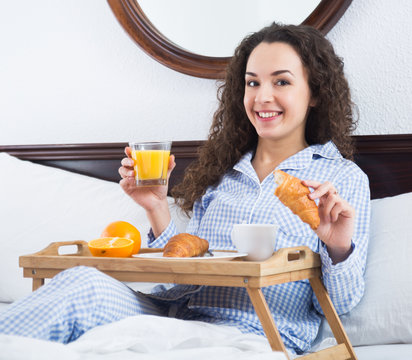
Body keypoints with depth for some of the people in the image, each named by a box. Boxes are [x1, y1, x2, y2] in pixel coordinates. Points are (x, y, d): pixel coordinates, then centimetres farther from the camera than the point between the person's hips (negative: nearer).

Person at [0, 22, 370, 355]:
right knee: (84, 281, -28)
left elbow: (339, 304, 5)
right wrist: (158, 209, 4)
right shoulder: (221, 171, 21)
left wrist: (339, 248, -15)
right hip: (175, 314, 5)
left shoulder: (343, 178, 9)